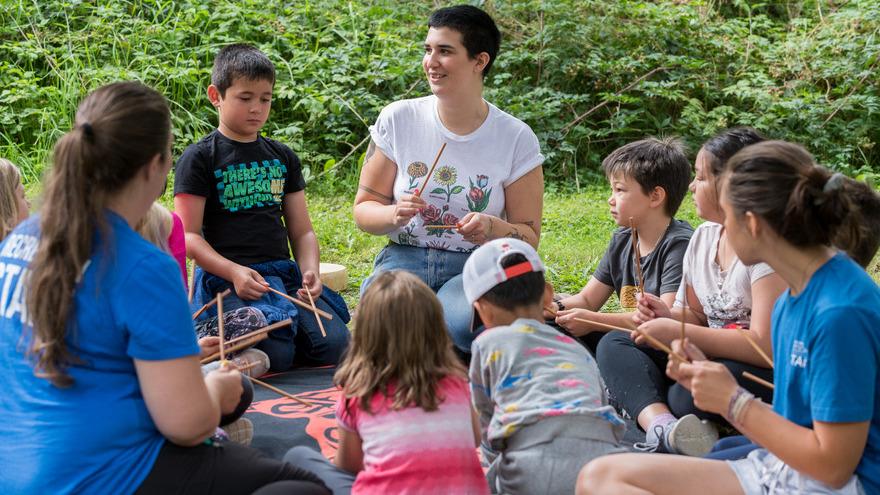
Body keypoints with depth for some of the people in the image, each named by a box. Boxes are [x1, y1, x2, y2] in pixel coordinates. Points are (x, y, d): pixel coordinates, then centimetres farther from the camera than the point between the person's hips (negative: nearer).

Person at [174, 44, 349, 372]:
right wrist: (234, 272, -20)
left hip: (283, 272, 5)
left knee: (335, 345, -15)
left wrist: (310, 271, -4)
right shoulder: (199, 158, 0)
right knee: (276, 355, -26)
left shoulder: (283, 157, 17)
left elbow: (302, 231, 16)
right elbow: (189, 236, -6)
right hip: (226, 278, -5)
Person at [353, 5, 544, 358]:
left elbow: (529, 236, 3)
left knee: (461, 323, -35)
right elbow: (363, 209, 7)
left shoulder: (517, 139, -2)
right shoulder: (398, 119, 0)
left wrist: (492, 229, -20)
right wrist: (395, 215, -17)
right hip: (403, 259, 1)